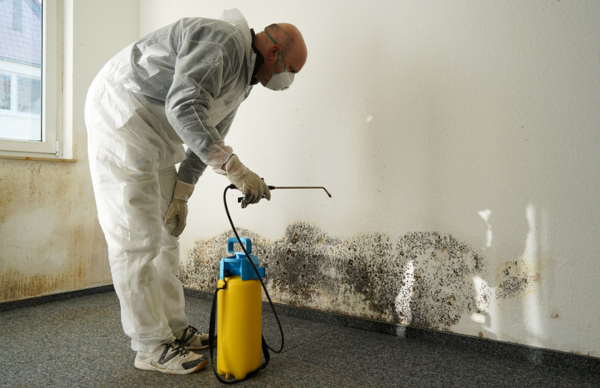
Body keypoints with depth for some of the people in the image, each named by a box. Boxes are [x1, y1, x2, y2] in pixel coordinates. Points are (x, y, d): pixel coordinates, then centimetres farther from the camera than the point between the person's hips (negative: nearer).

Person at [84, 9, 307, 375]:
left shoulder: (244, 79, 13)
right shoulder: (224, 40, -18)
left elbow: (207, 137, 16)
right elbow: (184, 108, -31)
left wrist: (181, 194, 13)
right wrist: (235, 168, -33)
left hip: (156, 138, 10)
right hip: (122, 115, -10)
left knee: (165, 235, 11)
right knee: (137, 239, -8)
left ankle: (175, 329, 21)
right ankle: (152, 346, 3)